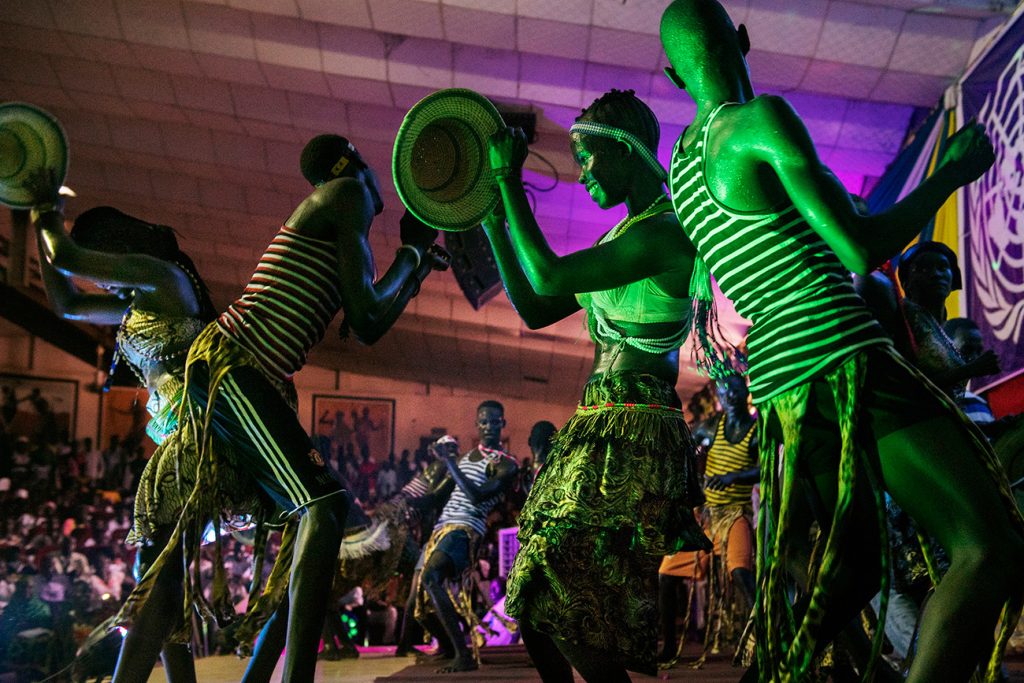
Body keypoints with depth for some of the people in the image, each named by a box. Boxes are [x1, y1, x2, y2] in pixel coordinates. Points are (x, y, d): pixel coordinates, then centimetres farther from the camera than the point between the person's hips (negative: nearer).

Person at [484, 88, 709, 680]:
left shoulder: (664, 231, -12)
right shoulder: (625, 236, 19)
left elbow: (549, 279, -20)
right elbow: (535, 310, 19)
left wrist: (510, 180, -13)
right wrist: (492, 219, 16)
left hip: (632, 437, -10)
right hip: (600, 431, 10)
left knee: (563, 606, -14)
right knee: (540, 602, 10)